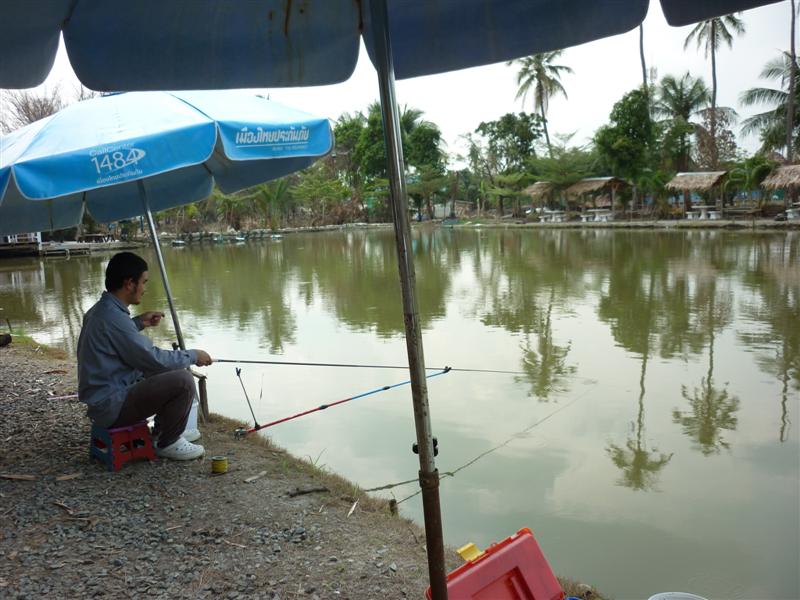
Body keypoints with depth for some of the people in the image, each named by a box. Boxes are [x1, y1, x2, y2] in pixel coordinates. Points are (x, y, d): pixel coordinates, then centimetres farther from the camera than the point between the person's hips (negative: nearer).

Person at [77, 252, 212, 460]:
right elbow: (154, 360, -22)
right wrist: (193, 356, -8)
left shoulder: (100, 310, 5)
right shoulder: (113, 318, -25)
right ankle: (168, 443, -1)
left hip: (102, 398, 10)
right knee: (183, 380, -20)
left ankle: (162, 429, 30)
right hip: (112, 407, -10)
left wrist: (138, 322, 14)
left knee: (171, 369, 21)